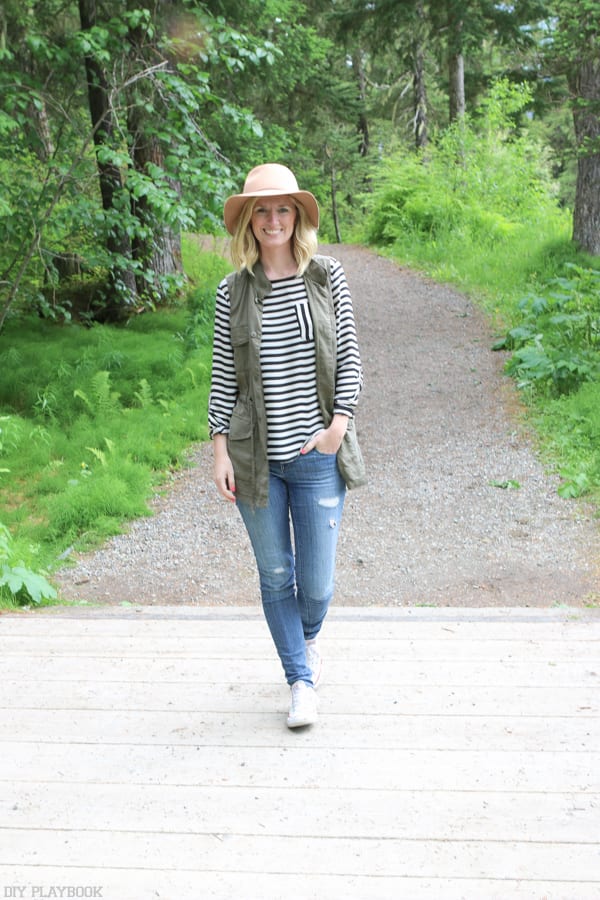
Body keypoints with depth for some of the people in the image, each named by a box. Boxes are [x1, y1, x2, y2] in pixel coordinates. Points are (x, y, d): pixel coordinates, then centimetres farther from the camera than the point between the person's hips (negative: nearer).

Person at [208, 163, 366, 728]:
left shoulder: (327, 278, 1)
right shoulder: (232, 292, 1)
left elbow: (349, 358, 4)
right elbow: (222, 376, 3)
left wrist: (339, 424, -7)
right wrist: (220, 447, -2)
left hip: (317, 455, 0)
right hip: (257, 459, 1)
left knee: (316, 582, 5)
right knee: (275, 576, 10)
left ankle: (309, 636, 41)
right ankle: (301, 681, 28)